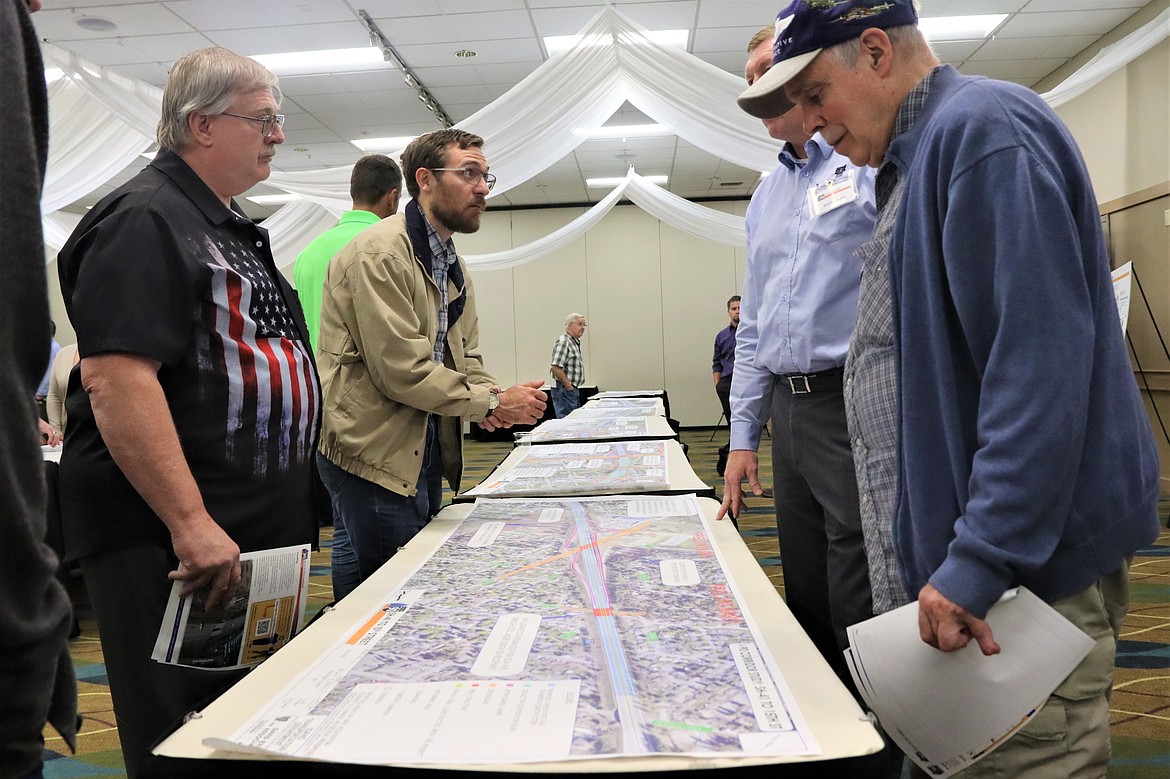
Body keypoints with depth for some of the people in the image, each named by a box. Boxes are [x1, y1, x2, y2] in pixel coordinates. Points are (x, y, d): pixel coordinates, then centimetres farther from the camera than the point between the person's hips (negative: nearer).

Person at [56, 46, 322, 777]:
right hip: (173, 543, -9)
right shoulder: (145, 220, -14)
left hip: (259, 532, 9)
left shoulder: (230, 225, 16)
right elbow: (114, 379, -24)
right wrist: (190, 523, -27)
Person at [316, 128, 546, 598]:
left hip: (425, 451, 9)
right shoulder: (381, 252, -16)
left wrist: (493, 395, -9)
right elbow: (400, 368, -22)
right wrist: (492, 403, -18)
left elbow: (465, 358, 14)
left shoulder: (453, 268, 15)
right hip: (374, 453, -9)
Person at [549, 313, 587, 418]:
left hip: (573, 390, 10)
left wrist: (574, 388, 15)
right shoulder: (563, 342, -14)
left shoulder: (575, 342, 17)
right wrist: (569, 387, -18)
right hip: (564, 390, -10)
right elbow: (556, 368, -23)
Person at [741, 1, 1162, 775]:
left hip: (1036, 545, -9)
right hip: (992, 533, 9)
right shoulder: (919, 156, 15)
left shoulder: (983, 128, -14)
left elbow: (1041, 358, -23)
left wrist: (981, 556, -24)